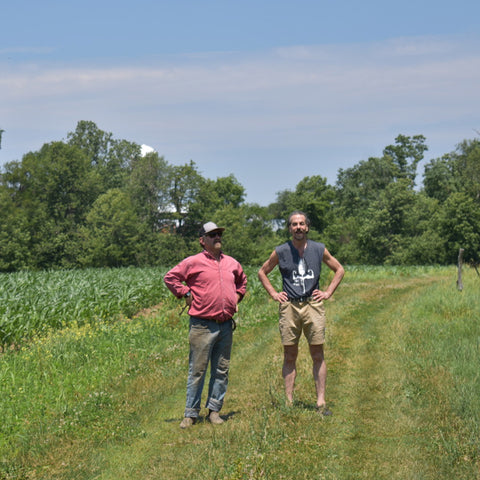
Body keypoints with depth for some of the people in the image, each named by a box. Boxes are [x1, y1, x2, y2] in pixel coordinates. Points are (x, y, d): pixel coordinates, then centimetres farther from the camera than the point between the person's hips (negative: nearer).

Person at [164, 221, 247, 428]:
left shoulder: (232, 263, 14)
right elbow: (170, 278, -1)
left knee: (221, 371, 8)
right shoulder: (193, 262, -3)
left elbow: (242, 281, 33)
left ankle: (214, 410, 18)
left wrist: (236, 297, 18)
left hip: (226, 325, 5)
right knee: (197, 370, -2)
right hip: (203, 325, -5)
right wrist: (186, 294, -5)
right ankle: (191, 413, 5)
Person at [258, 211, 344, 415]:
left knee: (318, 355, -1)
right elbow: (262, 272, 18)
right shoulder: (281, 252, 4)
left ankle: (321, 402, 3)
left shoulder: (319, 249, 6)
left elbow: (339, 270, 19)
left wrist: (328, 292, 9)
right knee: (289, 356, 2)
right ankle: (288, 402, 6)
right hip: (289, 306, 0)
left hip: (313, 305, 0)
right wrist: (273, 293, 8)